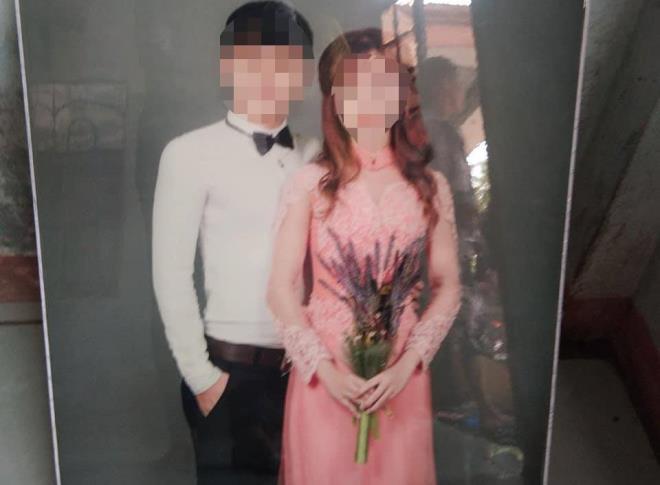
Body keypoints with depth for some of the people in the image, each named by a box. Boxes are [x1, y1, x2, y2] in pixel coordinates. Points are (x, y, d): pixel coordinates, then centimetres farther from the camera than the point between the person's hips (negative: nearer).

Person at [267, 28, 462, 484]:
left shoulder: (430, 185, 1)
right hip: (322, 370, -1)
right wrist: (324, 369, -12)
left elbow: (448, 287, 3)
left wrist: (406, 365, -8)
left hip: (400, 373, 2)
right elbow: (282, 289, -5)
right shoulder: (310, 182, -5)